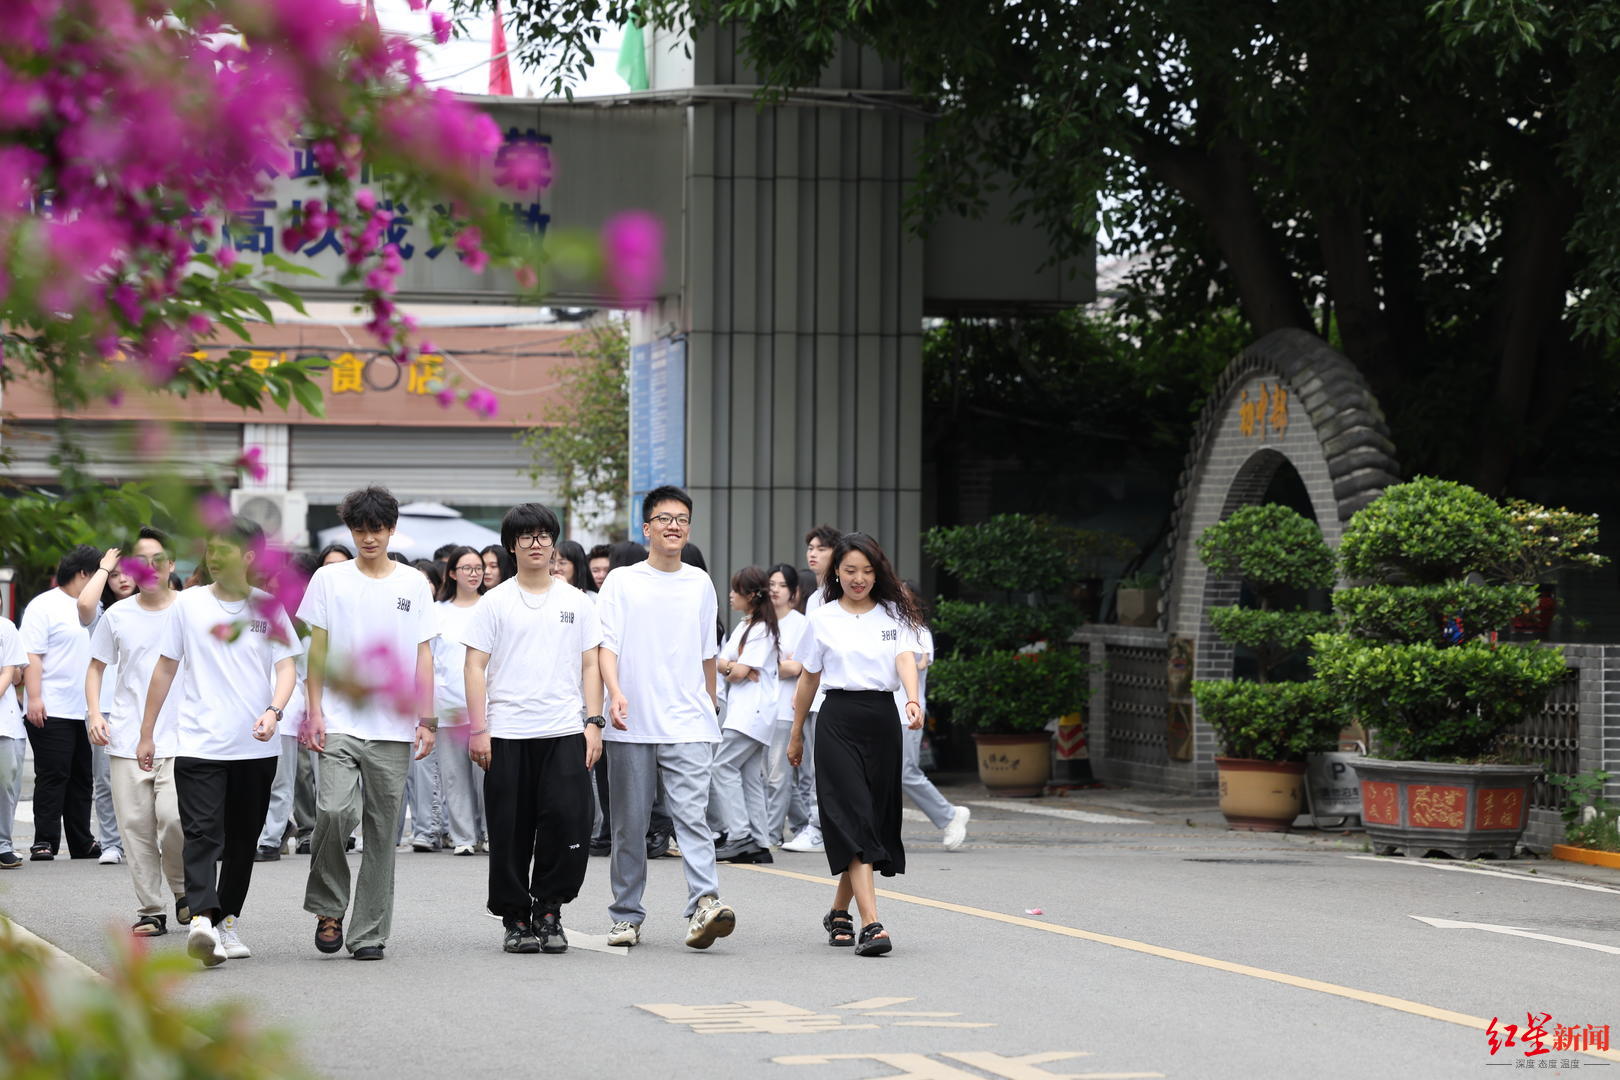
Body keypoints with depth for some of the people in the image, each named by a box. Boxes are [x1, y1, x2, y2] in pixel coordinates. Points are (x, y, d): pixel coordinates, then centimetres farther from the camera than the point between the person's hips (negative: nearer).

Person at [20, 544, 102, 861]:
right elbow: (31, 656, -11)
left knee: (81, 778, 10)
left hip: (85, 712, 7)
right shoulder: (44, 606, -5)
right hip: (51, 712, -7)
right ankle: (44, 843, -4)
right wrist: (34, 697, -20)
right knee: (53, 776, -7)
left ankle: (82, 842, 16)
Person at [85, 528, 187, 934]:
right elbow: (96, 667, 16)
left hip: (178, 737, -2)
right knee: (135, 824, -1)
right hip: (127, 739, 2)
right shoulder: (118, 616, 7)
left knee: (173, 817, -17)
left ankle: (183, 892, 8)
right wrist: (95, 713, 1)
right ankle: (150, 909, 9)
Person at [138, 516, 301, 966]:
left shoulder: (269, 607, 4)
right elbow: (165, 669, 9)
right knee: (202, 833, -16)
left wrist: (274, 711, -20)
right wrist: (146, 733, 9)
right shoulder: (189, 604, 4)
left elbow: (286, 667, 0)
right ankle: (201, 919, -28)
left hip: (255, 746, 2)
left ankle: (228, 920, 23)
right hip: (199, 743, -2)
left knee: (243, 840, 10)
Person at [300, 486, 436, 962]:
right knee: (334, 810, -21)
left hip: (394, 727, 2)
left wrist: (426, 719, 4)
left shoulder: (414, 584, 10)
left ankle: (369, 933, 9)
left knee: (382, 832, 2)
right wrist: (314, 711, -3)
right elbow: (316, 650, 6)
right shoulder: (329, 579, 6)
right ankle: (328, 909, -1)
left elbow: (423, 656, 11)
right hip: (339, 723, -2)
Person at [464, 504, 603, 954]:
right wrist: (478, 729, -6)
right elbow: (475, 667, 2)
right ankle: (516, 919, 12)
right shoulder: (495, 602, 6)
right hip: (507, 735, -1)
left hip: (564, 732, 1)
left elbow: (590, 666, 12)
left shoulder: (577, 601, 12)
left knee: (569, 821, -10)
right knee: (511, 832, 1)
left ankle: (548, 910, 4)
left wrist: (594, 722, 1)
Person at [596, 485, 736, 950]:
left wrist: (709, 707, 26)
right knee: (629, 824, 6)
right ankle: (627, 916, 14)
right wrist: (616, 693, -22)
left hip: (688, 725, 1)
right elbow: (606, 644, -6)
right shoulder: (622, 582, 3)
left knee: (692, 815, -14)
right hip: (631, 724, -1)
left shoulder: (700, 584, 12)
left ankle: (704, 903, -26)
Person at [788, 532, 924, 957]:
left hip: (882, 720, 2)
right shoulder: (823, 620, 6)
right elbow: (809, 680, 14)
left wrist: (913, 700, -27)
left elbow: (905, 659, -8)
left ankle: (839, 913, 27)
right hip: (838, 720, -2)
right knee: (854, 821, -13)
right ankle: (870, 924, -21)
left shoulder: (893, 615, 8)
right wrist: (796, 734, 18)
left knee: (874, 821, 7)